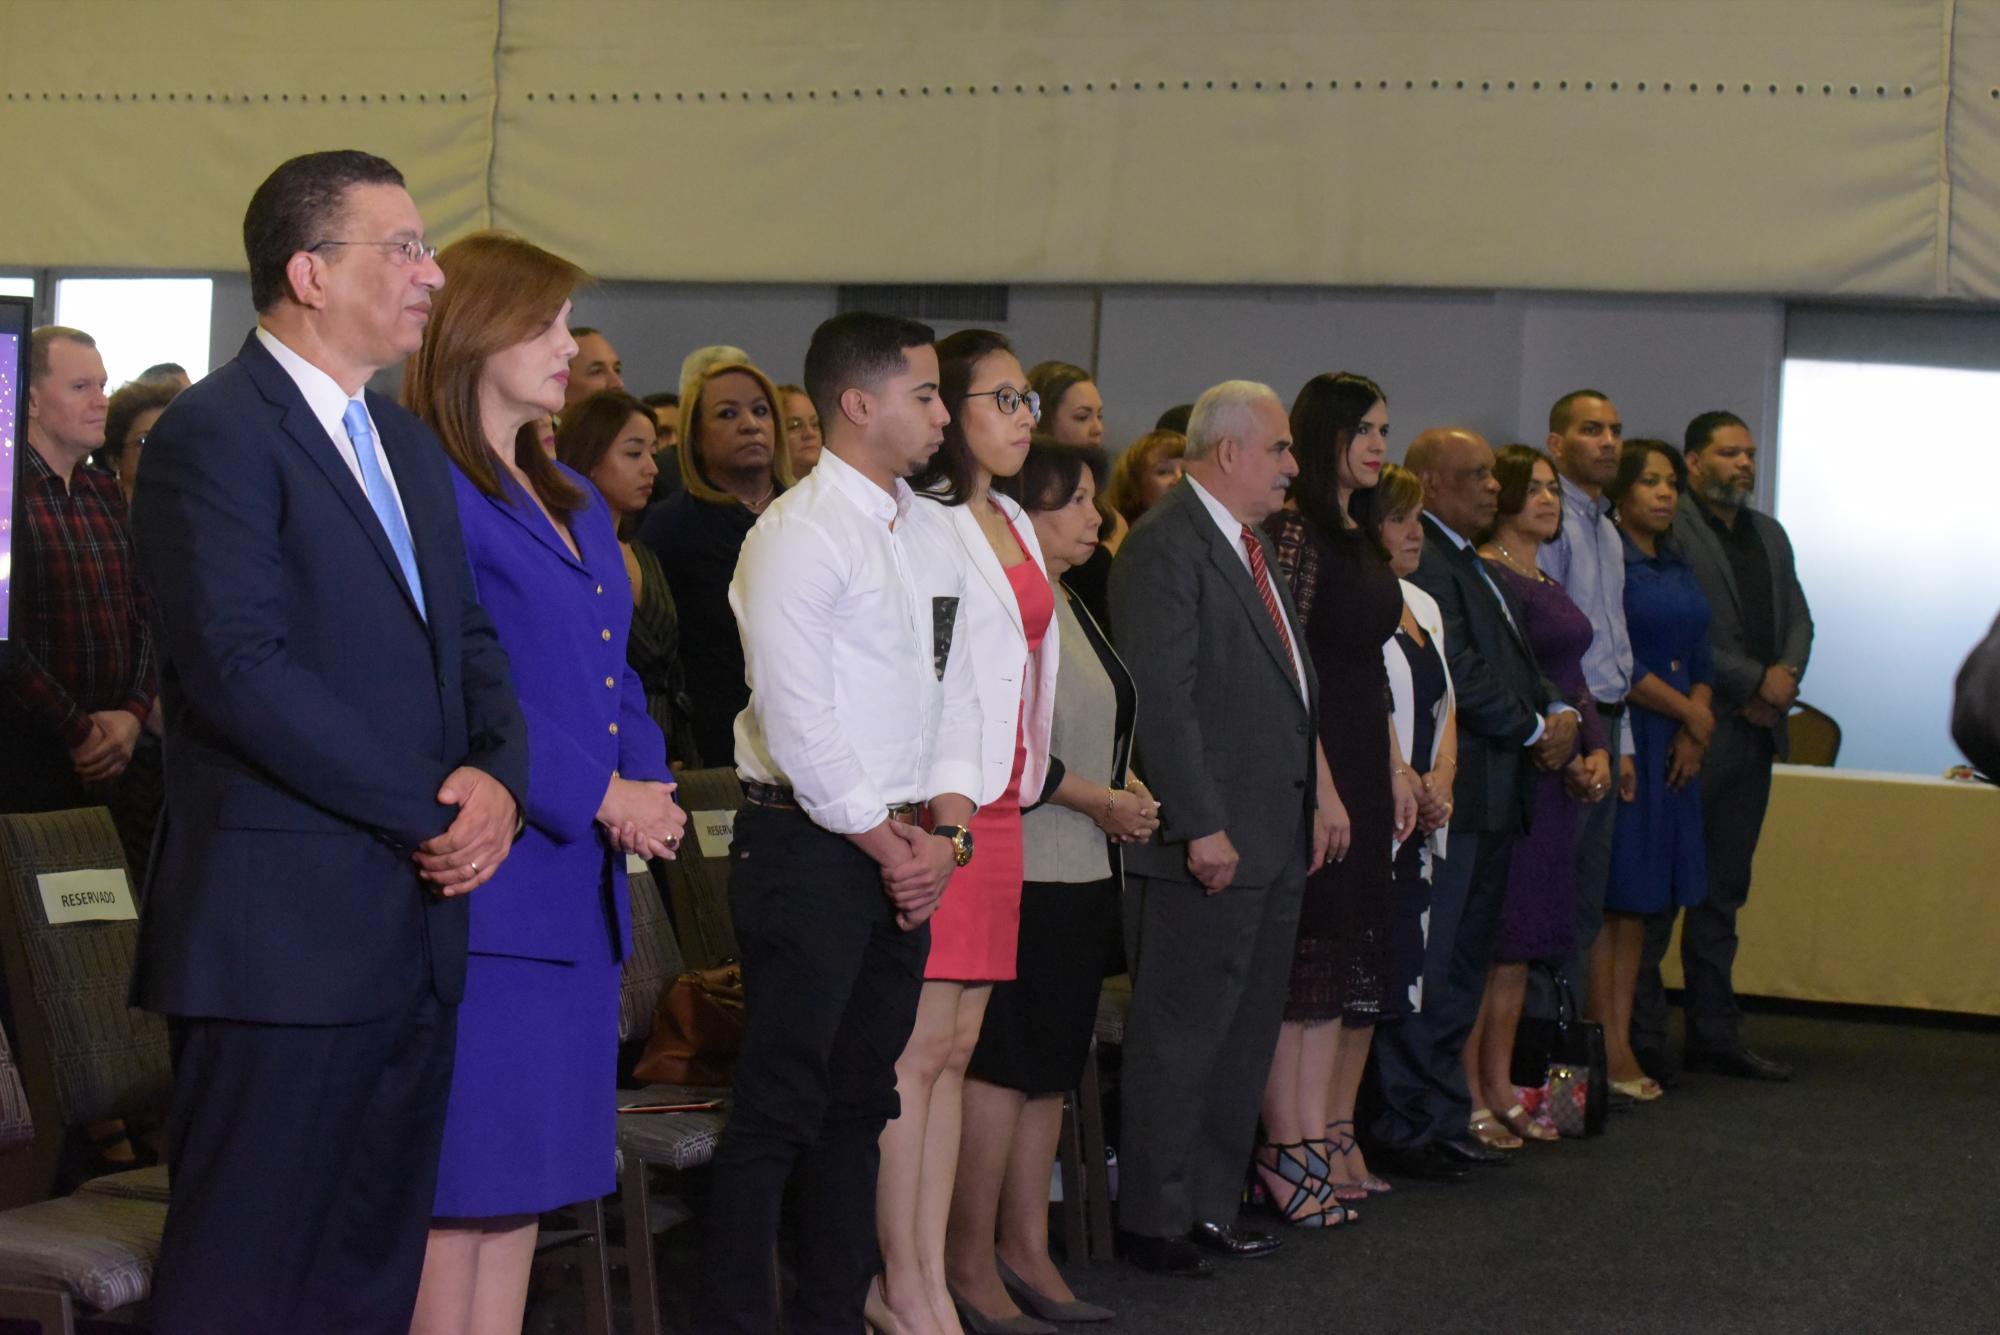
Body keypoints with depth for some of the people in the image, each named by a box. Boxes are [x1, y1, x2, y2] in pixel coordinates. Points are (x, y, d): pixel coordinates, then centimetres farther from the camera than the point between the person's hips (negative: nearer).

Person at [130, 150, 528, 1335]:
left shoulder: (411, 447, 18)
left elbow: (467, 639, 19)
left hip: (415, 922, 8)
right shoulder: (213, 436, -9)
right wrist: (430, 813, -14)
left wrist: (497, 773, -3)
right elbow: (242, 669, -18)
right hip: (285, 929, -8)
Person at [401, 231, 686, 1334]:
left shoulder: (577, 506, 20)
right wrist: (597, 794, -15)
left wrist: (651, 788, 3)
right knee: (454, 1181, -5)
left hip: (578, 877, 9)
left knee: (522, 1179, 12)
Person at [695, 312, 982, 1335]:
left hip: (908, 855, 8)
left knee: (861, 1100, 13)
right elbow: (799, 724, -16)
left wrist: (945, 829, 2)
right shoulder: (798, 534, -12)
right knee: (780, 1107, -6)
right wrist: (889, 845, -9)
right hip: (810, 846, -8)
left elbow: (956, 690, 15)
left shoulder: (930, 532, 14)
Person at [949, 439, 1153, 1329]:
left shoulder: (1067, 604, 17)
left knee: (1051, 1066, 12)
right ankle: (970, 1262, 3)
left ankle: (1026, 1252, 19)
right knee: (1001, 1062, -5)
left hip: (1083, 869, 10)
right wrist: (1101, 800, -13)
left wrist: (1130, 789, 9)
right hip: (1020, 866, -10)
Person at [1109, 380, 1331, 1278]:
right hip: (1209, 843, -10)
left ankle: (1211, 1204, 25)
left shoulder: (1252, 544, 17)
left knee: (1246, 1035, 15)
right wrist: (1201, 827, -22)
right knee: (1179, 1036, -1)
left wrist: (1312, 803, 15)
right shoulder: (1167, 545, -14)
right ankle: (1154, 1220, 8)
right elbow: (1162, 698, -20)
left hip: (1274, 836, 10)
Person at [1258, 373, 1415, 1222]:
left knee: (1360, 961, 10)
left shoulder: (1361, 538, 16)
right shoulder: (1294, 532, -12)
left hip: (1364, 766, 9)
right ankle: (1291, 1153, -2)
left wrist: (1395, 767, 19)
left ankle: (1331, 1142, 17)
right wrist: (1320, 788, -19)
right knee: (1308, 960, -7)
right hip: (1312, 768, -9)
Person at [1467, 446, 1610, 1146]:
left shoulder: (1548, 582, 18)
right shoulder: (1486, 576, -10)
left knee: (1522, 941, 11)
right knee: (1488, 937, -6)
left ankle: (1500, 1088, 17)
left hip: (1558, 778, 9)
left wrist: (1597, 750, 4)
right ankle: (1470, 1096, -2)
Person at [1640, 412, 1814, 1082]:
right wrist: (1755, 681, -13)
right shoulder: (1666, 531, -8)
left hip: (1754, 733, 8)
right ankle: (1639, 1038, 1)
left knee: (1723, 893, 12)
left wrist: (1784, 678, -3)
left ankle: (1715, 1034, 18)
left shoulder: (1769, 535, 19)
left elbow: (1798, 619, 17)